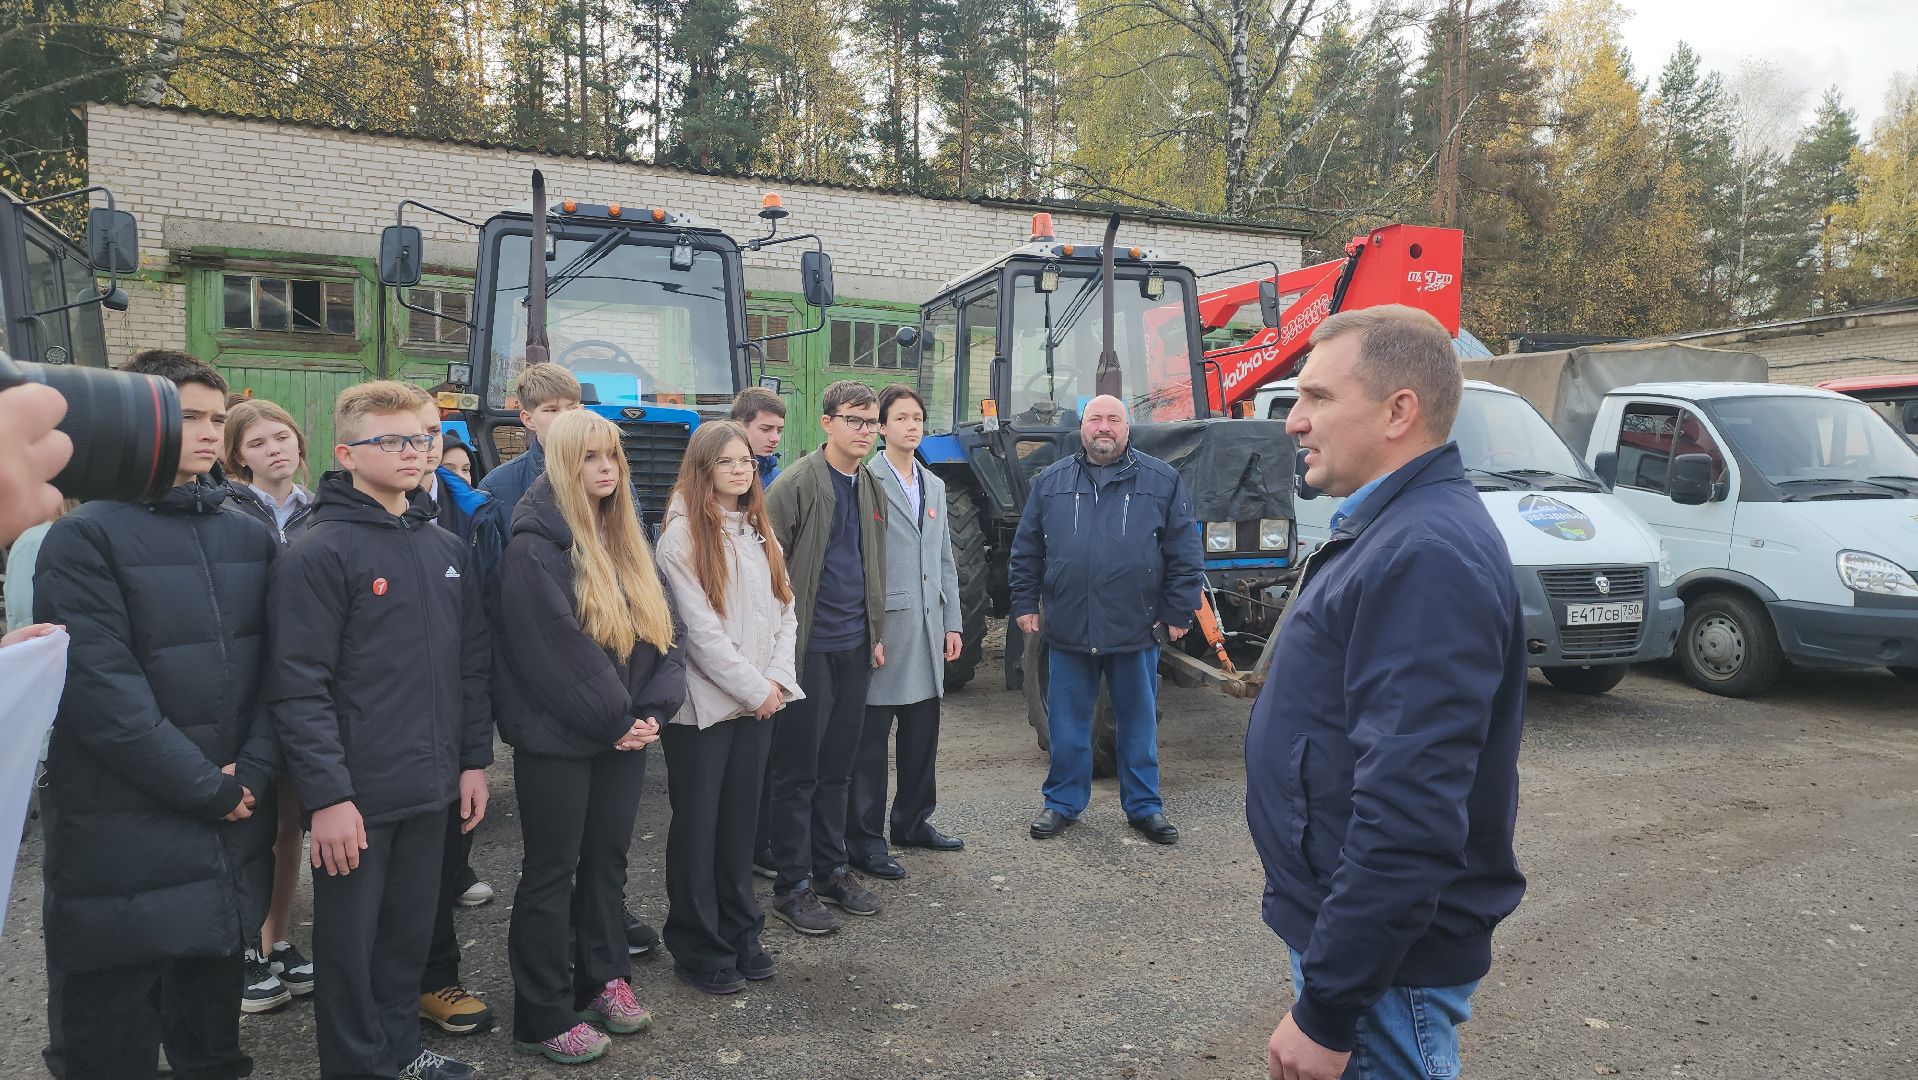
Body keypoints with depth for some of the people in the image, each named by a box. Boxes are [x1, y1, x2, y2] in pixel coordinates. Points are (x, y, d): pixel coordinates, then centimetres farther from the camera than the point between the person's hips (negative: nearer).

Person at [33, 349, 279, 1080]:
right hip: (123, 835, -4)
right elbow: (101, 690, -17)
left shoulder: (250, 536, 7)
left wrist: (251, 772, -10)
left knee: (213, 1020, 20)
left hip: (232, 823, 4)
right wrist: (206, 788, -15)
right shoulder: (85, 537, -9)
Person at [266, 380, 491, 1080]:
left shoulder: (447, 549, 8)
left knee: (411, 927, 18)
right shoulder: (318, 554, -12)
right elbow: (299, 687, -16)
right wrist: (327, 796, -18)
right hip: (357, 794, -6)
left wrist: (473, 759, 10)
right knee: (350, 938, 10)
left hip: (431, 787, 6)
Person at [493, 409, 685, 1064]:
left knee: (607, 861, 17)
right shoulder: (535, 548, -14)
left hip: (625, 734, 7)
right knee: (552, 874, 5)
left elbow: (662, 631, 6)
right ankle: (544, 1019, 18)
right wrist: (617, 721, -15)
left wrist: (653, 711, -7)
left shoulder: (627, 544, 10)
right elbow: (559, 651, -20)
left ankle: (602, 979, 34)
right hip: (557, 740, -7)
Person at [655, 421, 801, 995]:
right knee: (698, 825, 5)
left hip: (760, 700, 6)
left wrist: (777, 678, -4)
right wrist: (753, 688, -13)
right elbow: (698, 628, -16)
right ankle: (698, 949, 19)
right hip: (704, 703, -6)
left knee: (740, 818, 14)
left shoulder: (759, 529, 12)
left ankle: (740, 934, 27)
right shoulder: (683, 533, -10)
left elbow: (784, 609, 10)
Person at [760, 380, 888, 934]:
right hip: (809, 649, -6)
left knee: (837, 768, 15)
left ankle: (831, 869, 28)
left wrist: (875, 633, 14)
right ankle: (792, 885, 15)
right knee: (797, 772, 3)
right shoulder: (796, 484, -10)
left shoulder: (872, 488, 12)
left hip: (855, 649, 7)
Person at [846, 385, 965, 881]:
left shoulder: (934, 486, 16)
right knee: (871, 739, 1)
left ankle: (913, 822, 29)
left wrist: (953, 623, 14)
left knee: (923, 732, 14)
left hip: (927, 631, 7)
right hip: (883, 629, -7)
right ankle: (865, 839, 12)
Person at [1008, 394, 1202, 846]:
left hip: (1135, 630, -1)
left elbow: (1185, 553, 1)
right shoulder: (1050, 482, 7)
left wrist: (1179, 612, -3)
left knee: (1138, 723, 11)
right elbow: (1026, 550, 9)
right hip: (1067, 629, 1)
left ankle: (1143, 805, 26)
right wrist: (1025, 604, 5)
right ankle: (1063, 802, 26)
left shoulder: (1162, 481, 2)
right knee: (1067, 724, 11)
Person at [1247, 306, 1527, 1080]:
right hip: (1342, 923, 9)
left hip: (1382, 956, -9)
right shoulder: (1393, 530, 8)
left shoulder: (1426, 557, -26)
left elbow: (1408, 818, -31)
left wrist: (1327, 1010, -25)